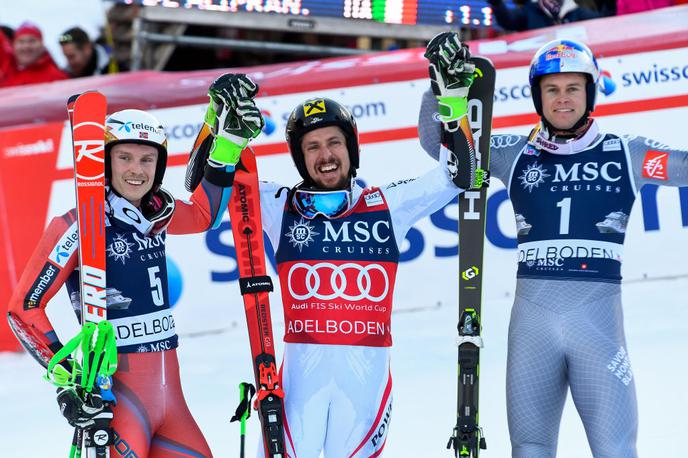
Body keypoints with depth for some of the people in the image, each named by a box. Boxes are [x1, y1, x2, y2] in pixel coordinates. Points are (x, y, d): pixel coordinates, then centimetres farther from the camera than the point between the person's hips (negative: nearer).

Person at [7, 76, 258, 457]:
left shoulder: (156, 215, 7)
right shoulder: (77, 226, -9)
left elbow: (203, 214, 23)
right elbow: (24, 308, -9)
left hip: (169, 393, 7)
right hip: (117, 393, -7)